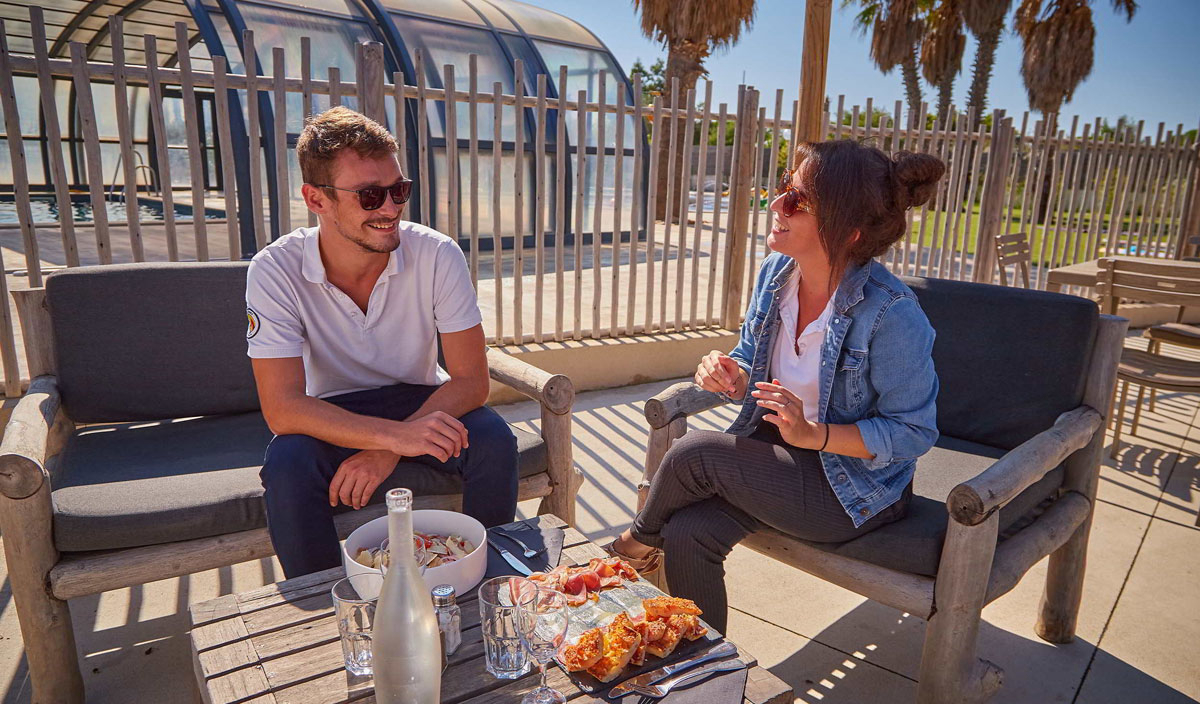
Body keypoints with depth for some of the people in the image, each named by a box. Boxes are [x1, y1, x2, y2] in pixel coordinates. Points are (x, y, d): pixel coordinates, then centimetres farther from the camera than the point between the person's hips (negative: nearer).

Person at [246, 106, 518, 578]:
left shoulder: (437, 255, -17)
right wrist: (395, 434, -39)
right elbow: (282, 407, -24)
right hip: (330, 418, 0)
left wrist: (387, 451, -29)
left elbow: (471, 379, -17)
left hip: (422, 404, 1)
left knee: (493, 440, -27)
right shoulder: (275, 271, -18)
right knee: (287, 465, -31)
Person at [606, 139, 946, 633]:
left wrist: (812, 434, -28)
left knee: (694, 453, -23)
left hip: (857, 489, -6)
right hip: (777, 450, 6)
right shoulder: (776, 272, -4)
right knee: (688, 534, -18)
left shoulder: (893, 315, -24)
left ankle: (640, 540, 12)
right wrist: (731, 376, -14)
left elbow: (914, 433, -16)